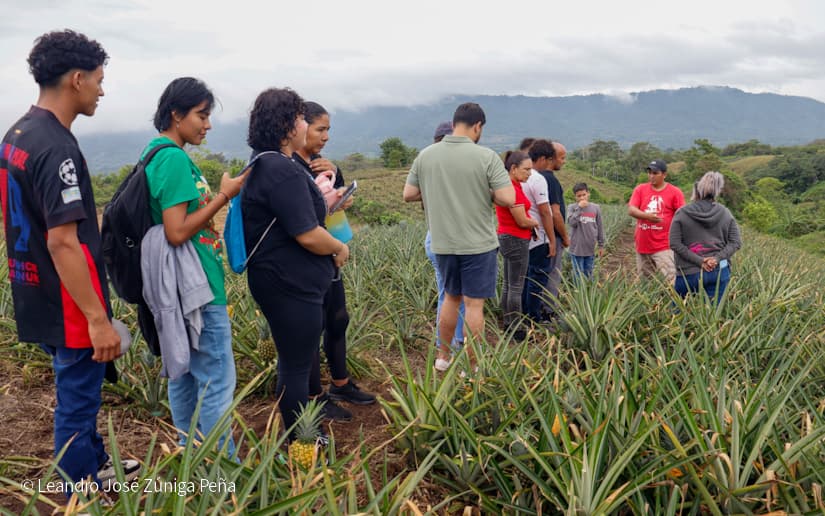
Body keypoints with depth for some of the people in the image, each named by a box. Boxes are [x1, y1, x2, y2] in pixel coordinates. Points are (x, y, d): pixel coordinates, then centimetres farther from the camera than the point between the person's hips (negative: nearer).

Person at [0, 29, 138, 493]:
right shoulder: (57, 147, -22)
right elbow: (62, 242, -26)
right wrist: (97, 317, -24)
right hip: (67, 305, -9)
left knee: (79, 391, 24)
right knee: (76, 402, 5)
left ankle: (96, 465, 42)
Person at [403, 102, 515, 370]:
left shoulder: (426, 155, -1)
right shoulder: (486, 156, -12)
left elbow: (408, 194, 4)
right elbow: (508, 199, -15)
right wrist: (486, 191, 4)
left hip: (443, 243, 4)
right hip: (478, 243, -4)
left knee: (451, 297, 21)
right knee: (474, 304, 5)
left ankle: (443, 357, 29)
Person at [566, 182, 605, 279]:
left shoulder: (596, 208, 4)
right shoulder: (572, 207, -3)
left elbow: (600, 227, 8)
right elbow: (572, 223, -17)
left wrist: (601, 245, 9)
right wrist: (579, 208, -18)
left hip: (590, 249, 3)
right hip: (577, 249, -2)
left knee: (589, 275, 11)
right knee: (578, 276, 3)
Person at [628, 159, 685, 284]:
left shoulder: (674, 192, -2)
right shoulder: (640, 189, 6)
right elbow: (631, 210, -5)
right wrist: (647, 216, -24)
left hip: (664, 247, -4)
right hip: (642, 246, 4)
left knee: (671, 281, -13)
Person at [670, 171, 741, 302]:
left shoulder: (682, 214, -6)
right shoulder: (725, 213, 2)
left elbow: (675, 244, -11)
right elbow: (736, 242, 2)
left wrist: (698, 261, -11)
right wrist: (717, 258, -7)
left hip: (690, 273, -2)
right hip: (719, 272, 2)